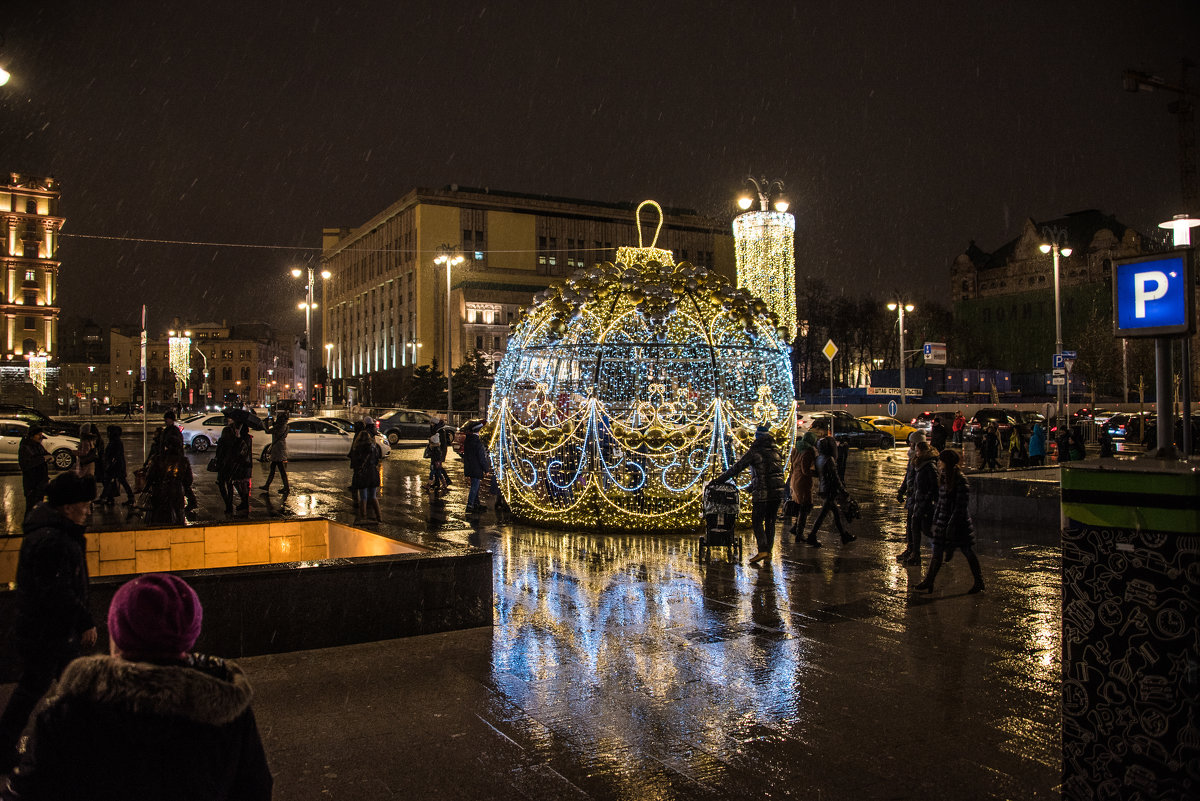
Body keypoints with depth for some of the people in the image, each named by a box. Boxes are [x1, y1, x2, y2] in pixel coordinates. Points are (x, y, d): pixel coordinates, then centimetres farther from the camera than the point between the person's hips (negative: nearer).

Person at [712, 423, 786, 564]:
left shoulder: (754, 451, -5)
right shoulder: (776, 450, 13)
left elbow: (736, 467, -4)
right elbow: (779, 471, 17)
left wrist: (719, 480, 3)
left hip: (762, 493, -6)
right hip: (777, 492, 6)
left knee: (757, 521, 0)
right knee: (770, 522, 14)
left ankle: (762, 550, -13)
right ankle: (769, 550, 16)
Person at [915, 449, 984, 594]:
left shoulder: (960, 480, -16)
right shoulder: (943, 477, 10)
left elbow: (961, 506, -18)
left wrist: (952, 524, -20)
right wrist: (935, 520, 16)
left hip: (959, 523, -8)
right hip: (943, 522, 8)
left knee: (968, 553, 6)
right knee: (937, 553, 7)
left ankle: (979, 583, 20)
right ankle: (928, 583, 11)